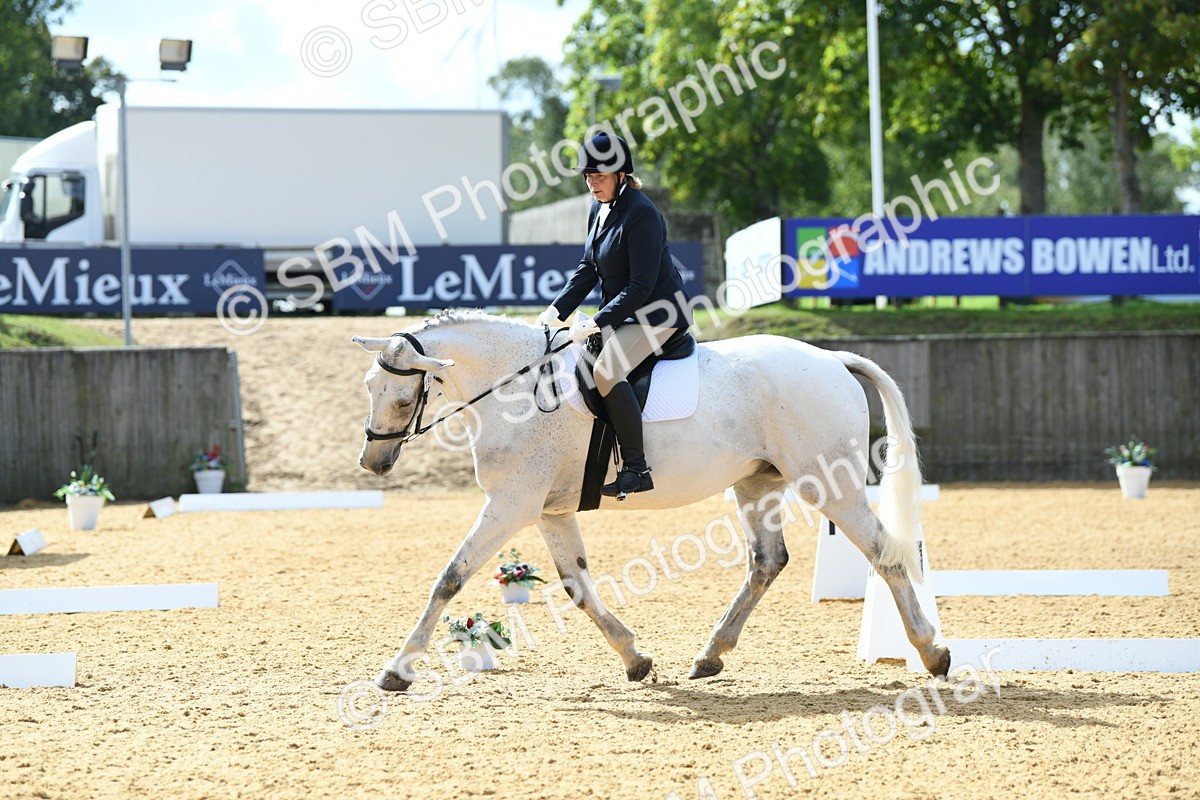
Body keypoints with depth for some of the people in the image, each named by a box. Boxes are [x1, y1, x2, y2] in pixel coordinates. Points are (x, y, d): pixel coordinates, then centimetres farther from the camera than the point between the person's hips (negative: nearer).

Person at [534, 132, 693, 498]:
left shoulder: (641, 214, -21)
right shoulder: (599, 210, 8)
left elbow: (641, 286, -23)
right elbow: (588, 269, 12)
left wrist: (596, 323, -25)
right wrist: (557, 310, -1)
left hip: (658, 313, -10)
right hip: (623, 315, 10)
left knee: (606, 369, -31)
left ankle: (636, 468, -30)